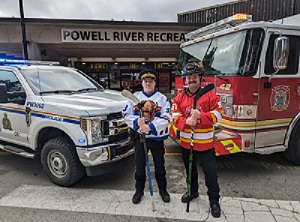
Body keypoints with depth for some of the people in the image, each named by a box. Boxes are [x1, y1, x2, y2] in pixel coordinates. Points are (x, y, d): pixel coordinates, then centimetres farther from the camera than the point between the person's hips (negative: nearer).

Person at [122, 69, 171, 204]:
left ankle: (163, 190, 33)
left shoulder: (162, 98, -4)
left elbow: (166, 118, -13)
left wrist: (150, 127, -24)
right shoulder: (135, 96, 2)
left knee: (159, 165, 13)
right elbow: (126, 114, -1)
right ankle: (139, 190, 30)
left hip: (157, 137, -1)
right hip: (139, 136, 1)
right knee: (140, 165, 11)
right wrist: (137, 122, -20)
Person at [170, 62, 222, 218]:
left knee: (210, 172, 4)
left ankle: (214, 200, 23)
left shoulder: (210, 95, -7)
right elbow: (175, 117, -6)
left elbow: (217, 115, -11)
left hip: (205, 142, -3)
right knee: (190, 169, 21)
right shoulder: (179, 97, 1)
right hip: (186, 142, 3)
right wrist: (186, 121, -26)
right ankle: (193, 191, 44)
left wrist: (200, 115, -26)